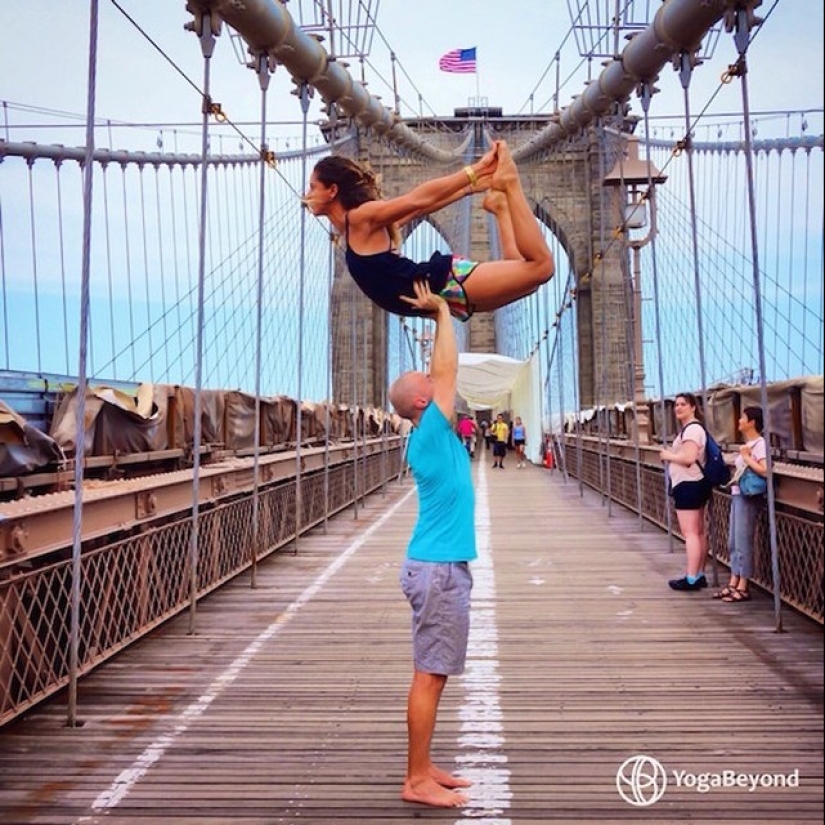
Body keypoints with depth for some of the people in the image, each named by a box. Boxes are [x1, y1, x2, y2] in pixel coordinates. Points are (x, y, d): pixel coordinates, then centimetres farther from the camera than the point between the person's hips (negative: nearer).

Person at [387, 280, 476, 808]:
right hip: (440, 569, -10)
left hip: (442, 565, 10)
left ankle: (424, 768, 22)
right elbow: (447, 371, -14)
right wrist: (442, 311, -6)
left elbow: (442, 374, 19)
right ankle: (417, 781, 3)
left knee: (433, 674, 13)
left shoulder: (434, 435, 11)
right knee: (430, 676, -4)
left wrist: (441, 314, 17)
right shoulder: (429, 434, -13)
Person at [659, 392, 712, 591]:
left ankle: (691, 579, -8)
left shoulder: (691, 429, -17)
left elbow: (689, 457, -28)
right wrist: (672, 453, 10)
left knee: (690, 533, -10)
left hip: (688, 485, -11)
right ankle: (699, 575, 19)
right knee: (699, 531, 13)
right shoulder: (693, 428, 18)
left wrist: (668, 456, -13)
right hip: (696, 484, 11)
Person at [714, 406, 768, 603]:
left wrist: (747, 458, -19)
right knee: (733, 541, 12)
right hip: (737, 495, 10)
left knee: (742, 542, -3)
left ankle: (743, 587, 4)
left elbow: (765, 471, -27)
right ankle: (733, 583, 19)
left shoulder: (760, 443, -14)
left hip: (748, 497, -10)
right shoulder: (748, 444, 15)